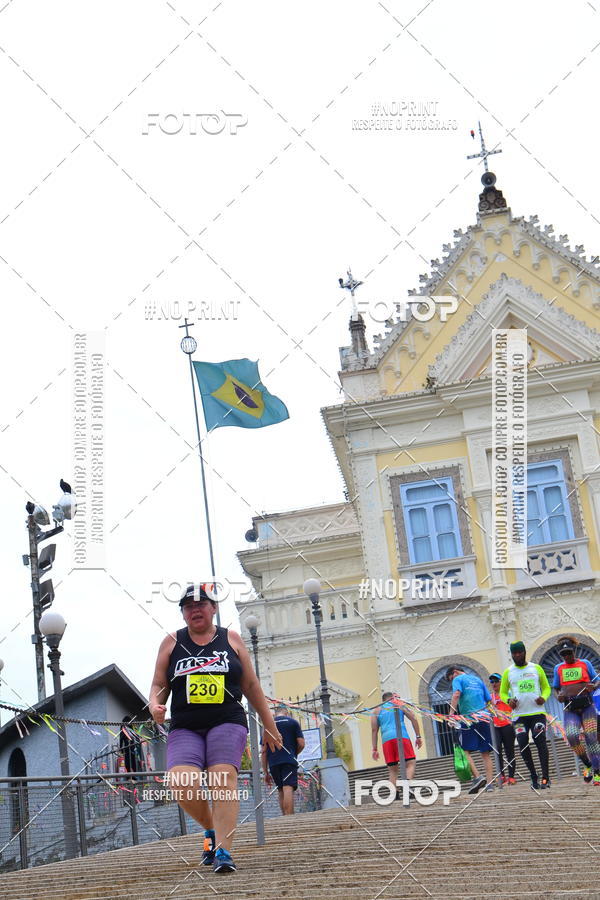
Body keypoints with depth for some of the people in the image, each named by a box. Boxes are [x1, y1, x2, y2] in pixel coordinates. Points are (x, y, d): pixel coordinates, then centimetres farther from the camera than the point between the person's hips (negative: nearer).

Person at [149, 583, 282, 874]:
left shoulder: (231, 639, 11)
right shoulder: (172, 642, 12)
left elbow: (251, 686, 16)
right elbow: (159, 685, 14)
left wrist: (269, 726, 18)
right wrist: (155, 706, -9)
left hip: (227, 722, -1)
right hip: (184, 727, 1)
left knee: (223, 779, -22)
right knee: (181, 782, -21)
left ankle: (223, 851, -21)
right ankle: (211, 830, 5)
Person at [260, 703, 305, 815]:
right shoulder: (293, 722, 9)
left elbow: (264, 751, 10)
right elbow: (301, 744, 1)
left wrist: (265, 772, 13)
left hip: (273, 763, 3)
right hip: (289, 761, -3)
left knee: (280, 791, 14)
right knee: (288, 789, -12)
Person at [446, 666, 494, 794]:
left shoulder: (458, 679, 5)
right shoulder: (478, 680, 23)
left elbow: (456, 694, -14)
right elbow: (490, 701, 19)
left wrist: (451, 714, -19)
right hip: (483, 719, 6)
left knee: (465, 750, -5)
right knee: (486, 752, 7)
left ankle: (478, 777, -20)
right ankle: (489, 782, 1)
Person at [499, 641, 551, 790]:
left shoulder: (536, 668, 8)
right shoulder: (508, 672, 9)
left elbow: (546, 687, 13)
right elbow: (502, 693, 14)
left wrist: (543, 697, -9)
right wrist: (508, 700, -8)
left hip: (537, 712, -1)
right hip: (519, 715, 1)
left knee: (540, 741, -11)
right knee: (523, 744, -6)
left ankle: (545, 777, -8)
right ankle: (533, 777, 6)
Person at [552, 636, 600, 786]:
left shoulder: (585, 663, 8)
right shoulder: (558, 668, 14)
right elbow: (555, 688, 19)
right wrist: (559, 695, -3)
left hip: (587, 706, -1)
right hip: (570, 709, 1)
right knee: (571, 736, -19)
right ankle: (588, 765, 2)